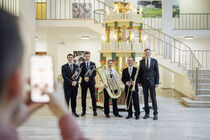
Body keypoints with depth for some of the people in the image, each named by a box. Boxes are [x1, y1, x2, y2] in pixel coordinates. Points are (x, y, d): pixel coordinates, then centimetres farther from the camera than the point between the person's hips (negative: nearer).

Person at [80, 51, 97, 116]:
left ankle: (94, 110, 8)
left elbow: (94, 73, -1)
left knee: (93, 96, 1)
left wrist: (89, 77, -15)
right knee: (83, 97, 2)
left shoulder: (93, 64, 7)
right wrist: (84, 77, -15)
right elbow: (80, 73, 3)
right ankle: (84, 110, 11)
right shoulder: (82, 64, 8)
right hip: (84, 82, 1)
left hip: (91, 82, -1)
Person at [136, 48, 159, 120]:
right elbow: (140, 72, 8)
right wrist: (139, 81, 1)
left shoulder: (154, 61, 0)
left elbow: (157, 72, -1)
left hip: (152, 81, -2)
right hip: (144, 82, 2)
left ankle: (155, 114, 8)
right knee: (145, 98, 5)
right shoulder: (141, 61, 6)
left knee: (153, 98, 0)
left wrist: (157, 82, -7)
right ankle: (147, 113, 14)